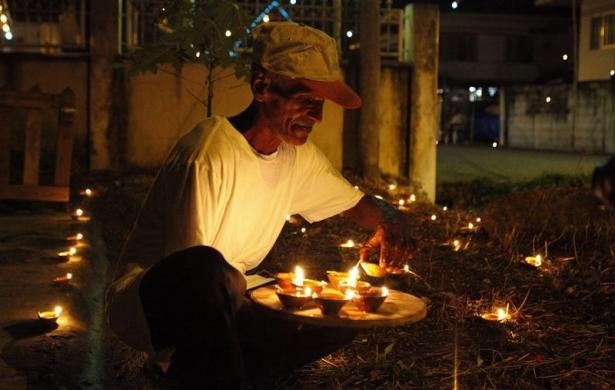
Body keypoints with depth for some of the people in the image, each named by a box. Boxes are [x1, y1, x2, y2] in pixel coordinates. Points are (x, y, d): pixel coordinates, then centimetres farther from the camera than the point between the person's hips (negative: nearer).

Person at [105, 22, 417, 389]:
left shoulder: (299, 156, 1)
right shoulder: (210, 155, -24)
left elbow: (360, 204, 14)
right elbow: (191, 267, -23)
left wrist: (390, 221, -8)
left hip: (222, 300, 9)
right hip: (147, 301, -9)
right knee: (204, 268, -40)